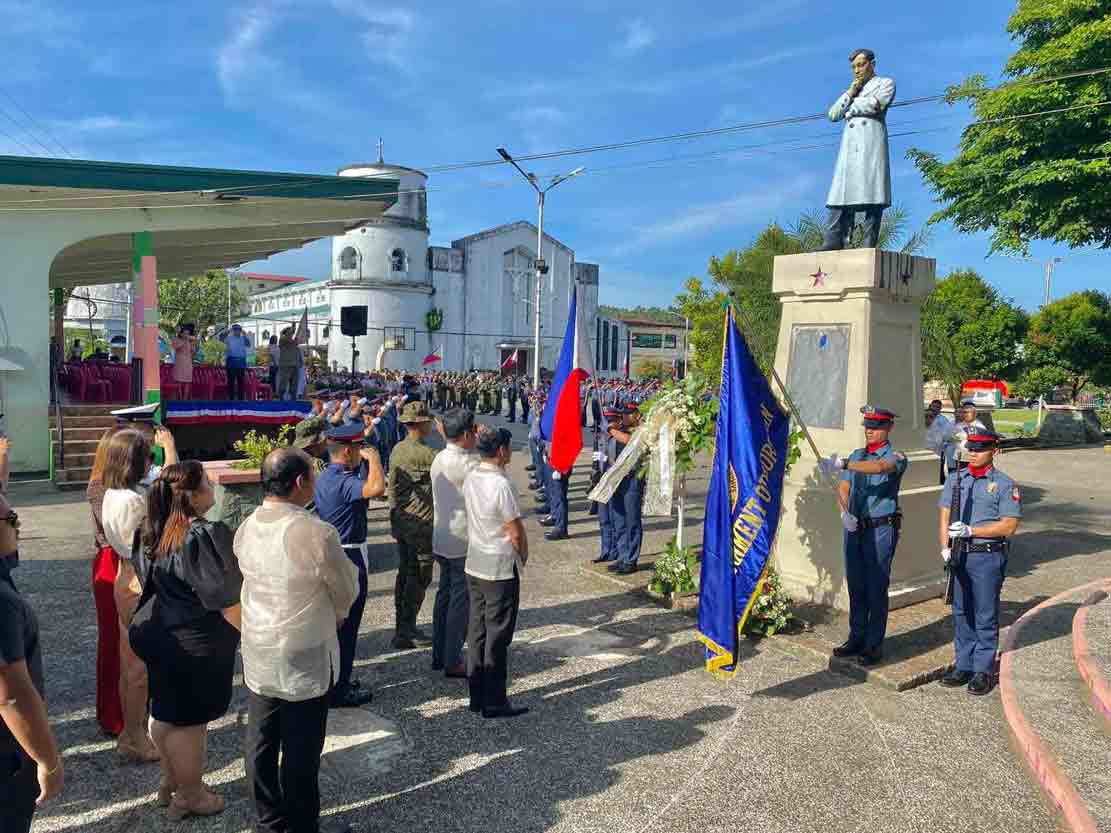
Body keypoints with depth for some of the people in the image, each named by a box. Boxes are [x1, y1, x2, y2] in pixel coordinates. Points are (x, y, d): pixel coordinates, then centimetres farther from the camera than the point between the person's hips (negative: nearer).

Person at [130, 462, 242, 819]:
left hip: (157, 634, 8)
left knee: (165, 712, 22)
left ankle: (171, 781, 40)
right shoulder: (207, 535, -23)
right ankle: (191, 795, 23)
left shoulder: (155, 531, 3)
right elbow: (226, 598, -21)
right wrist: (248, 634, -8)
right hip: (193, 643, -8)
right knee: (188, 720, 7)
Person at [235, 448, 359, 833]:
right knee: (301, 751, 9)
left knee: (261, 743, 17)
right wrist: (333, 614, 11)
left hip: (256, 655, 6)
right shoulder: (317, 534, -25)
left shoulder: (245, 529, -4)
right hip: (306, 659, -6)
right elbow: (347, 592, -12)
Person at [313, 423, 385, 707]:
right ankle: (340, 691, 12)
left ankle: (334, 681, 34)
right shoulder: (343, 482, -24)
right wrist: (373, 458, -28)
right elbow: (377, 488, -42)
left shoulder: (324, 477, 9)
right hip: (350, 558, -10)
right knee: (347, 624, 2)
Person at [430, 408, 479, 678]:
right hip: (463, 542, -9)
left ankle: (439, 655, 27)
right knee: (461, 600, 1)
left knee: (445, 594, 18)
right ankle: (453, 662, 9)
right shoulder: (466, 465, -22)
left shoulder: (439, 459, 3)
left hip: (442, 539, 9)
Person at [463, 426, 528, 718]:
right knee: (498, 636, 2)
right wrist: (523, 557, 2)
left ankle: (477, 696, 22)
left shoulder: (470, 479, 3)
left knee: (477, 631, 13)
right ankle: (494, 702, 11)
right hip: (501, 569, -8)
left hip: (474, 565, 8)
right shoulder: (501, 485, -21)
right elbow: (516, 532, -17)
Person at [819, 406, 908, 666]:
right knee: (855, 586, 12)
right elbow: (843, 488, 10)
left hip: (880, 530, -6)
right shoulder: (857, 455, 13)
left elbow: (879, 467, -31)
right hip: (854, 528, 6)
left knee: (876, 588, 0)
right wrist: (845, 512, -10)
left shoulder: (895, 457, -7)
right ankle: (857, 638, 23)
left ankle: (874, 645, 9)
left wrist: (842, 464, -43)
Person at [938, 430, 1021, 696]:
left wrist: (970, 530, -17)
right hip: (958, 555, 4)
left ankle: (983, 670, 13)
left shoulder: (1005, 484, -4)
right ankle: (963, 666, 22)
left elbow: (1009, 525, -10)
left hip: (988, 557, -4)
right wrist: (945, 547, -6)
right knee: (961, 613, 12)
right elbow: (944, 515, 7)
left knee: (985, 616, 3)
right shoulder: (955, 479, 9)